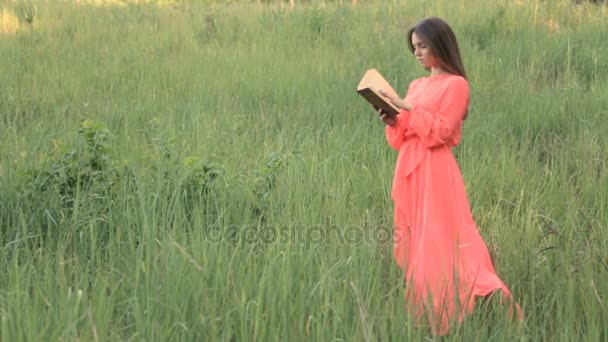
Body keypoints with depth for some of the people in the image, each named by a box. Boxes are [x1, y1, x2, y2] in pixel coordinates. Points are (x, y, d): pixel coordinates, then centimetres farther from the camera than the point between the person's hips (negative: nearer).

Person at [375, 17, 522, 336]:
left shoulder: (456, 84, -6)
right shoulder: (416, 85, 15)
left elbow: (441, 132, -14)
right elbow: (402, 138, 14)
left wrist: (408, 108, -14)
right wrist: (392, 121, -5)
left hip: (436, 171, -8)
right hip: (409, 170, 8)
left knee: (440, 241, -10)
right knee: (413, 240, 9)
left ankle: (447, 311, -6)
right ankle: (421, 307, 15)